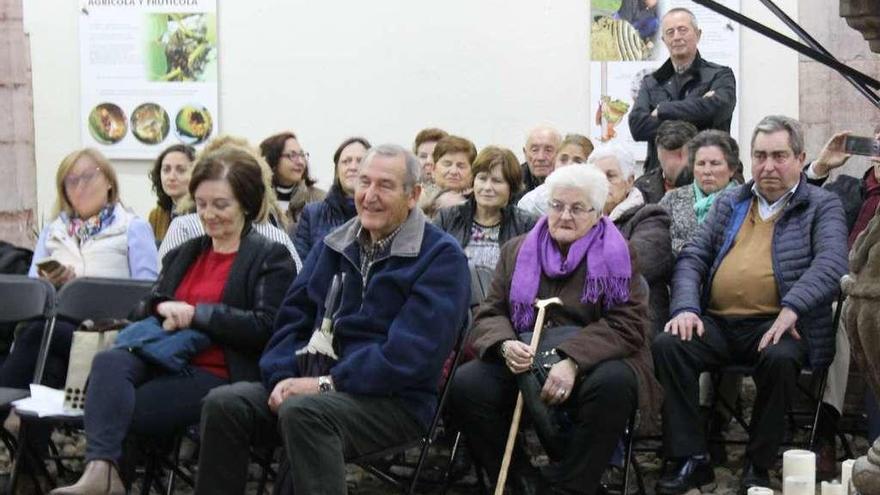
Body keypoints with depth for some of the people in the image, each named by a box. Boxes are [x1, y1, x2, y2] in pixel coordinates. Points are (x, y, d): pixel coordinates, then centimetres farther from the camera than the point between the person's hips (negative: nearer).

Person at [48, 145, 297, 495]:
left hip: (216, 374, -5)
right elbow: (145, 311, 26)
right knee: (108, 360, -32)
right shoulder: (183, 253, 26)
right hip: (162, 358, 5)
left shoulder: (271, 258, 5)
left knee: (116, 409, -27)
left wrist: (196, 314, -12)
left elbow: (265, 328, -8)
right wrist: (163, 310, 1)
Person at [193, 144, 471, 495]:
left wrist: (327, 383, -18)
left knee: (302, 412, -34)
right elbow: (293, 318, 12)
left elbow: (411, 354, -16)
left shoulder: (441, 256, -5)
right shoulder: (333, 245, 17)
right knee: (223, 404, -16)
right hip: (318, 385, 6)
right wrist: (283, 378, -8)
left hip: (394, 399, -6)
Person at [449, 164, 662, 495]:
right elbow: (490, 314, 11)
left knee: (613, 384, -36)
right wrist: (505, 345, -14)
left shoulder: (617, 256, 5)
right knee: (465, 386, -24)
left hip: (593, 366, -2)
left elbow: (627, 325, -6)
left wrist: (573, 360, -22)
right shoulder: (517, 250, 15)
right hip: (524, 366, 3)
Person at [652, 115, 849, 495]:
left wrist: (792, 308, -25)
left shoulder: (822, 206, 9)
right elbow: (692, 257, 14)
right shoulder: (728, 203, 21)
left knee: (780, 358, -36)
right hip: (716, 323, 4)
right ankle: (691, 459, -14)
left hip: (774, 325, -3)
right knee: (667, 344, -24)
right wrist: (685, 308, -6)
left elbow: (831, 261, -8)